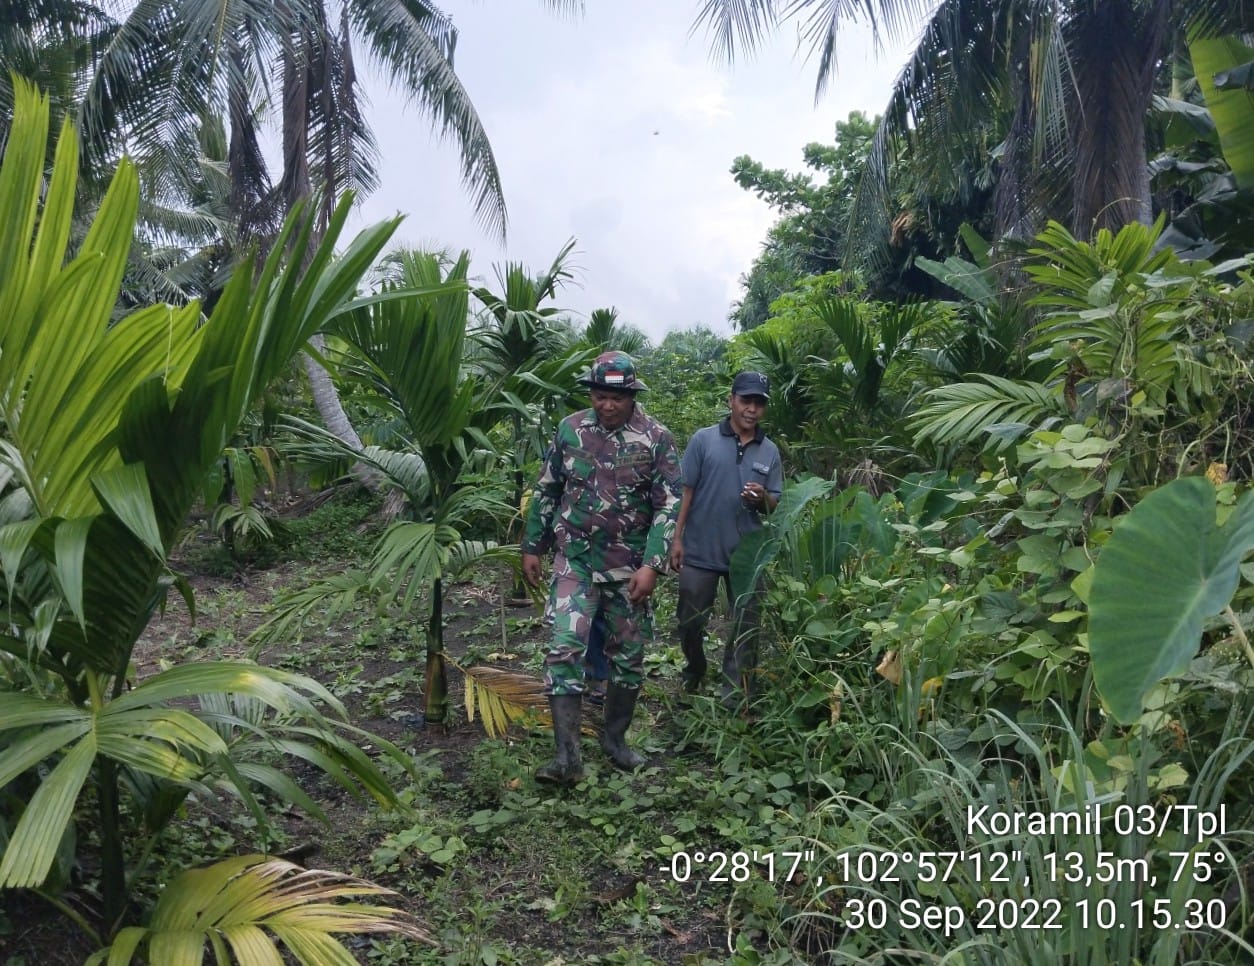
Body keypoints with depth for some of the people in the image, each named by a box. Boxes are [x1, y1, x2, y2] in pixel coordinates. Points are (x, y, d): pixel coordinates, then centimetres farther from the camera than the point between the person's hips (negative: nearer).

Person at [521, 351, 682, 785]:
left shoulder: (656, 438, -6)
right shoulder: (570, 429, 1)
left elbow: (669, 505, -9)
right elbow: (546, 491, 9)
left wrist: (652, 565, -17)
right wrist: (532, 547, 9)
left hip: (629, 565, 0)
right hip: (575, 558, 0)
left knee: (628, 656, 10)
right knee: (565, 648, -11)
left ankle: (615, 739, 29)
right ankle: (567, 756, -8)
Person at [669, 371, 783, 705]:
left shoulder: (770, 451, 4)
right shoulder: (703, 439, -3)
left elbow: (775, 504, 8)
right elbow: (685, 492, -2)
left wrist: (762, 498, -15)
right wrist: (677, 538, -6)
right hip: (701, 551, -1)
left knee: (745, 627, 6)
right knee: (690, 621, 11)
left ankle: (736, 697, 18)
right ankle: (693, 675, 38)